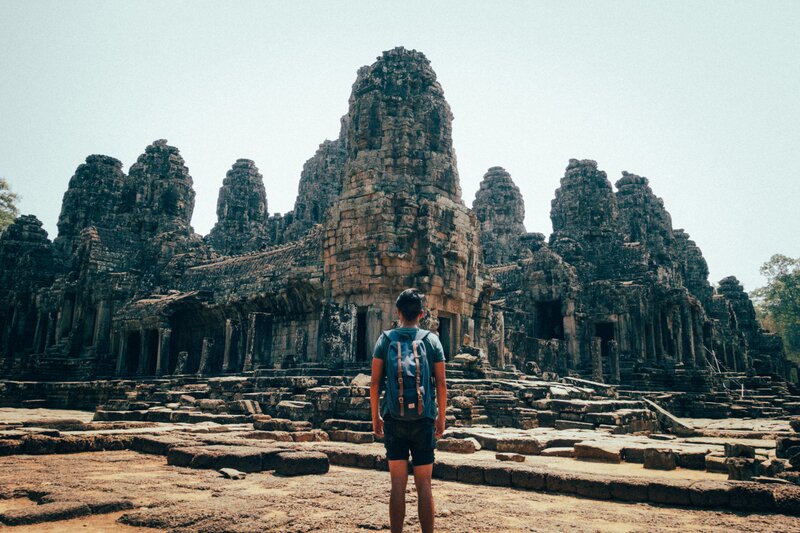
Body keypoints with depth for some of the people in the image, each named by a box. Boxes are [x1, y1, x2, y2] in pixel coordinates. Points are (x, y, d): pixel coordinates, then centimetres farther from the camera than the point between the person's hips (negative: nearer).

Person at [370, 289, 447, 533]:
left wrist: (375, 416, 9)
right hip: (424, 420, 0)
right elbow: (441, 384, 1)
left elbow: (375, 382, -1)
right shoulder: (432, 340, 1)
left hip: (394, 419, 0)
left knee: (398, 485, 6)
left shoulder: (385, 339, 1)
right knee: (424, 485, 8)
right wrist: (441, 418, 11)